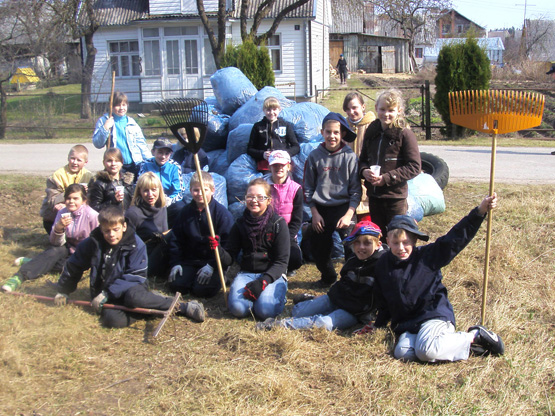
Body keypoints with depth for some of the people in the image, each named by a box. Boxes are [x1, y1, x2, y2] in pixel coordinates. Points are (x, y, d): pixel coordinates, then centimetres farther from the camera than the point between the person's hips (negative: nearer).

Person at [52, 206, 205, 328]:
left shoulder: (136, 245, -10)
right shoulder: (93, 244, 0)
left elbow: (134, 277, -14)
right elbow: (73, 266, 16)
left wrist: (107, 293, -20)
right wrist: (63, 291, 22)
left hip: (132, 288, -3)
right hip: (107, 297, 3)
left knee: (134, 296, -43)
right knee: (113, 319, -33)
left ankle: (179, 306, -25)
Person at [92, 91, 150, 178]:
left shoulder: (131, 122, 11)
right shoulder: (104, 121, 4)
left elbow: (141, 143, 14)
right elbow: (97, 144, -2)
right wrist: (105, 128, -15)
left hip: (136, 165, 2)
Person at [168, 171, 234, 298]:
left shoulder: (222, 213, -11)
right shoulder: (186, 212, 5)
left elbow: (227, 243, -13)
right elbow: (176, 240, 10)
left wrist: (212, 265, -19)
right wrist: (175, 263, -1)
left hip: (214, 261, -4)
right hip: (190, 261, 5)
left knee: (202, 290, -22)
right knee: (176, 285, -12)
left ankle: (219, 276, 8)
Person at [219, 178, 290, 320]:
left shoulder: (279, 223, -3)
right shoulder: (240, 224, 7)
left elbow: (282, 262, -8)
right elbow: (229, 258, 4)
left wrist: (263, 281, -23)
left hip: (272, 275, -2)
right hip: (247, 273, 2)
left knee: (265, 310, -28)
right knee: (238, 308, -27)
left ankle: (278, 294, 4)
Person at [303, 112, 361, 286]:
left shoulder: (350, 156, -4)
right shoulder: (315, 156, 1)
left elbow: (356, 189, -3)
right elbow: (308, 187, 6)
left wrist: (349, 214, -12)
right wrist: (314, 213, -1)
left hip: (344, 207, -3)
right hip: (321, 208, 3)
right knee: (317, 248, 10)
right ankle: (328, 276, 37)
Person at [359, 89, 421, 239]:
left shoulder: (405, 134, -9)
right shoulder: (371, 132, 9)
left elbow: (414, 166, -12)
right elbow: (362, 159, 19)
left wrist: (387, 178, -19)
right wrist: (364, 171, -5)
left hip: (395, 195, -6)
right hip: (373, 194, 6)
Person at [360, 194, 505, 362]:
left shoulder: (427, 256, -2)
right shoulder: (383, 265, 9)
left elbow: (456, 237, -11)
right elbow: (383, 302, 20)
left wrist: (480, 211, -21)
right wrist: (378, 326, 20)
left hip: (434, 315, -5)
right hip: (406, 325, 5)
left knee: (426, 351, -33)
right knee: (402, 353, -26)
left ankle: (474, 337, -8)